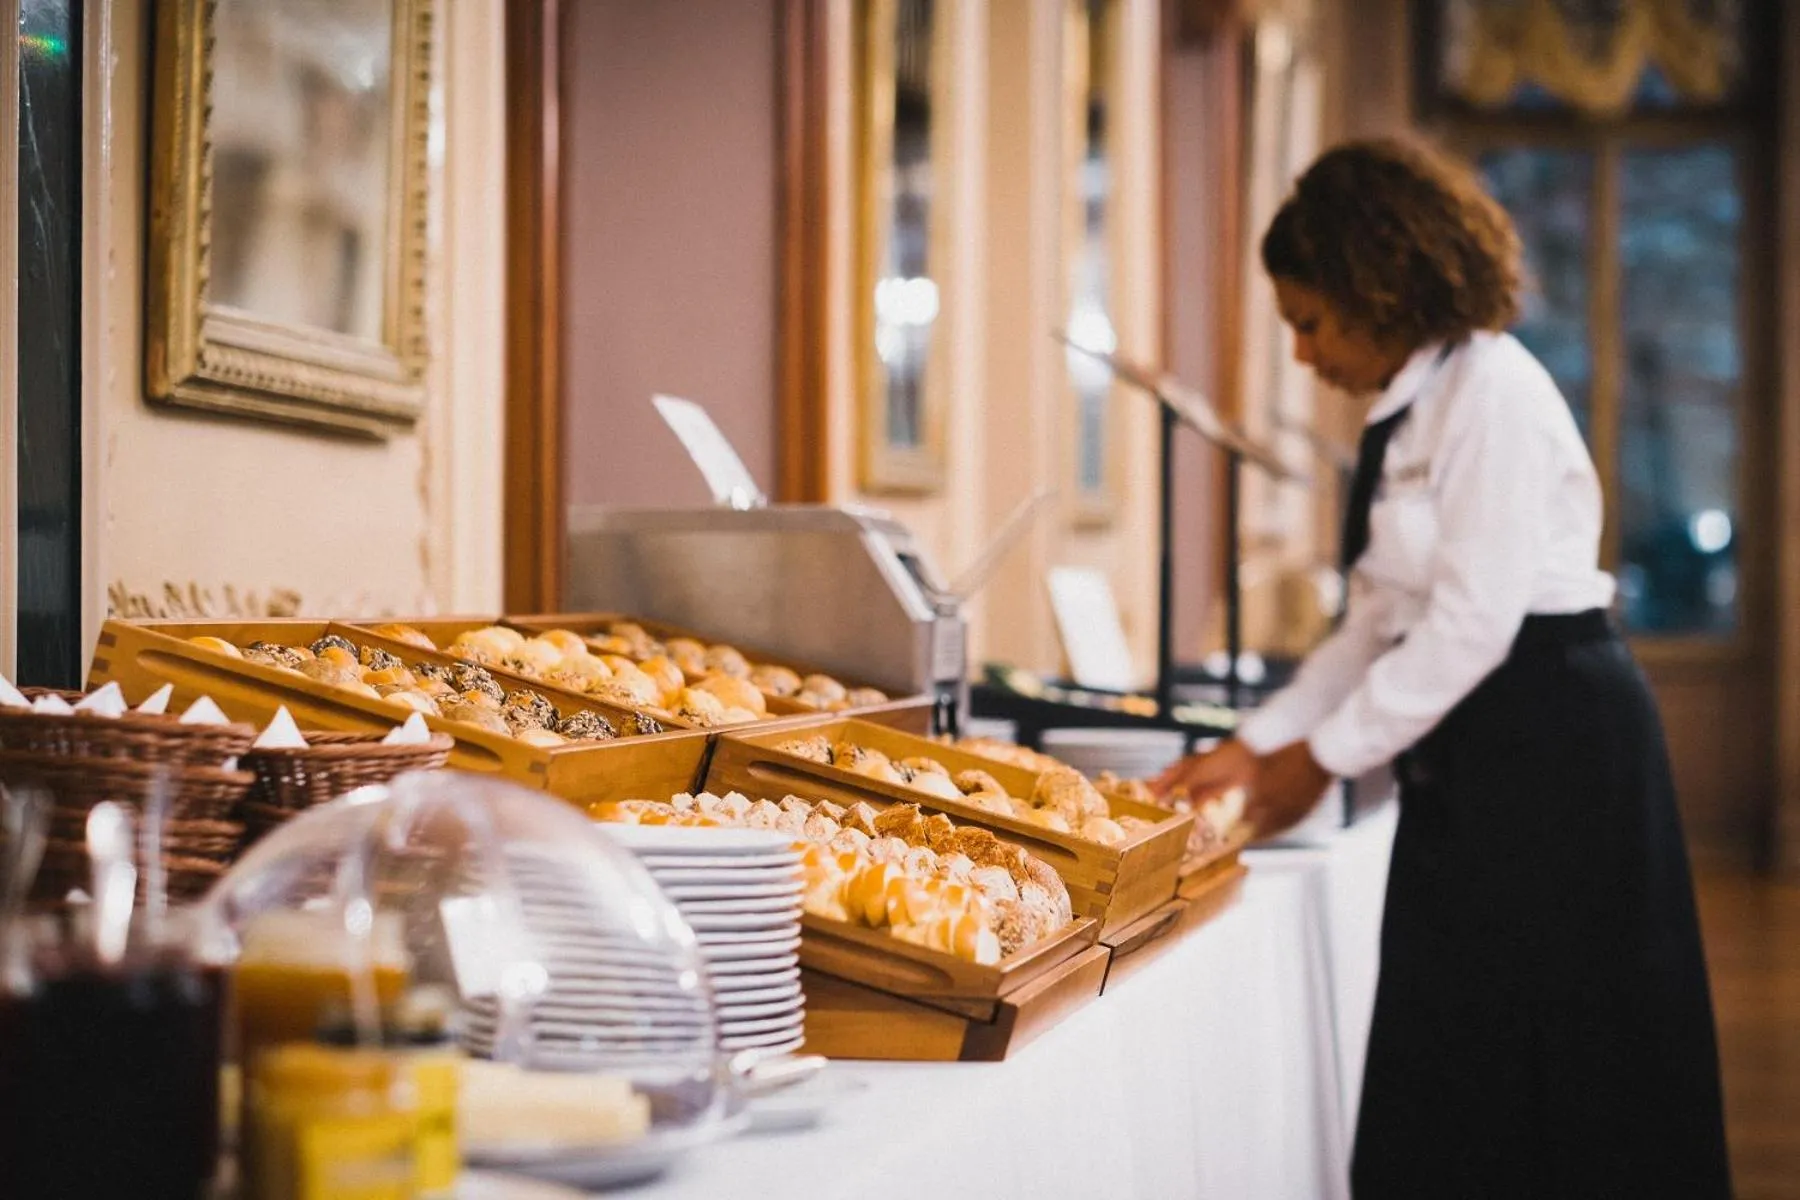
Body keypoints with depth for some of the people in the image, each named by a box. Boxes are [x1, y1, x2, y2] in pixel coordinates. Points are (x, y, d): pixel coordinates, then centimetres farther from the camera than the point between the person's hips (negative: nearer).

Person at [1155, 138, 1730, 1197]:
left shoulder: (1491, 390, -13)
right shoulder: (1405, 416, 15)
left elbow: (1473, 623, -19)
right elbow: (1381, 624, 16)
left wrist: (1325, 756, -12)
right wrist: (1257, 746, 11)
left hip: (1555, 741, -9)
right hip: (1467, 764, 9)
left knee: (1553, 1067, -3)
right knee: (1449, 1083, 10)